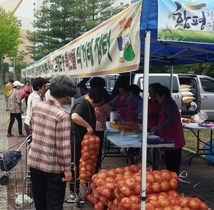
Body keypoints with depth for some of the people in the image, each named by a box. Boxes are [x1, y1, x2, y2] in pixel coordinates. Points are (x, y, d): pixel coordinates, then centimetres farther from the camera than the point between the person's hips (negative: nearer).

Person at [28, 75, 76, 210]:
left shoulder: (37, 106, -2)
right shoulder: (63, 115, -21)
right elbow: (64, 145, -21)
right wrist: (67, 169, -12)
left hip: (34, 162, 6)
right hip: (53, 166, -6)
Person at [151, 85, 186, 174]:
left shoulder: (169, 104, -15)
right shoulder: (166, 104, 18)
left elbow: (172, 120, -26)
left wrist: (159, 127, -25)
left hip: (173, 140, -11)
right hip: (170, 139, 11)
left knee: (173, 165, -7)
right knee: (169, 163, 14)